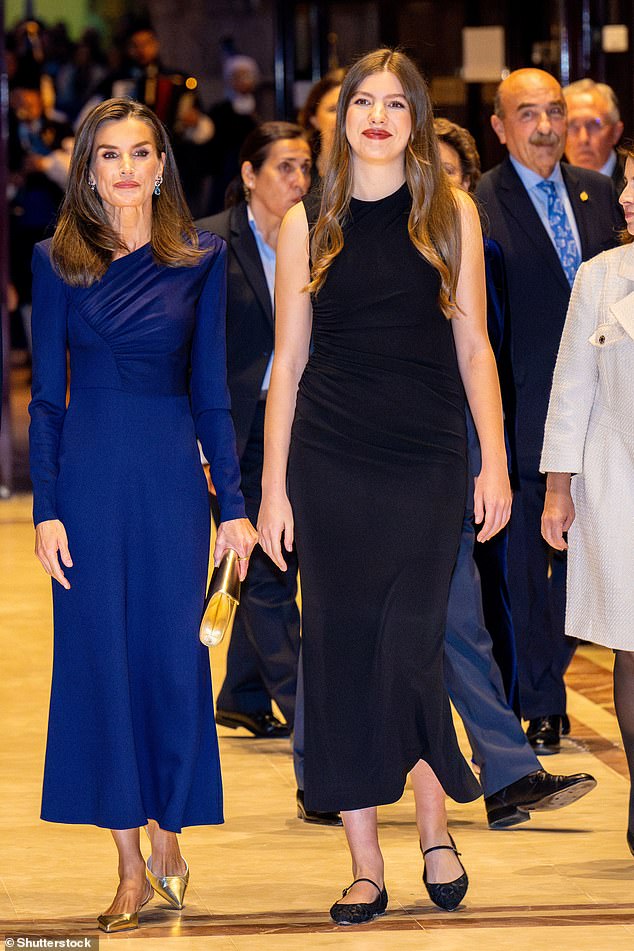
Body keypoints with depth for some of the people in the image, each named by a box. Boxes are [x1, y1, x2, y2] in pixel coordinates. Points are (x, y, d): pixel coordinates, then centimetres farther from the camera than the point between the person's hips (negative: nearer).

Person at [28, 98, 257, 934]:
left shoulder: (200, 260, 4)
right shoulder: (58, 261, 2)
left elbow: (211, 390, 5)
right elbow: (46, 395, 2)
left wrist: (233, 503, 1)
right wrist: (46, 507, -5)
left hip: (172, 473, 0)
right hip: (90, 474, 0)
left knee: (174, 653, 2)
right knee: (101, 654, 1)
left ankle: (168, 837, 19)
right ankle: (131, 864, 9)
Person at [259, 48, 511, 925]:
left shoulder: (451, 213, 5)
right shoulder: (308, 224, 5)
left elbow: (473, 346, 5)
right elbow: (288, 362, 6)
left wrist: (496, 463, -2)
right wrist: (273, 488, 2)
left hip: (428, 461, -1)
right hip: (330, 464, 1)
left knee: (408, 646, -5)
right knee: (342, 647, 2)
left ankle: (435, 829, 17)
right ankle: (365, 862, 9)